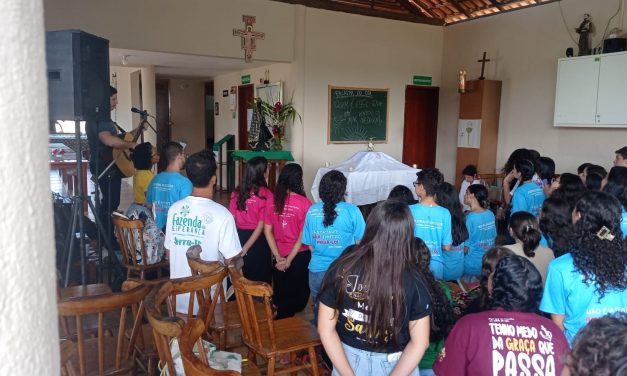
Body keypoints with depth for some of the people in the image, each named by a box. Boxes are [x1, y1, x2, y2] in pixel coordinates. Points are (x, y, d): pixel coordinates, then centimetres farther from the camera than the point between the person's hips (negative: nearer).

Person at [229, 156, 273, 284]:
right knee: (260, 278, 11)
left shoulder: (237, 192, -1)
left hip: (240, 237, 5)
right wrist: (246, 247, -12)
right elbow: (261, 225, -15)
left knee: (241, 277, 17)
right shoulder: (266, 194, -13)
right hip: (257, 240, -4)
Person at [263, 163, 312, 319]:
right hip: (299, 256, -3)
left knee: (280, 293, 19)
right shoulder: (304, 203, -15)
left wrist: (278, 257, -4)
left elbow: (267, 231, -4)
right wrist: (289, 260, -9)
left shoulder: (273, 200, -5)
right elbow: (303, 235, -15)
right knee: (297, 294, 14)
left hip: (280, 256, 3)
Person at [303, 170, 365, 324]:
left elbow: (310, 244, 4)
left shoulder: (312, 211, -4)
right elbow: (359, 242, -5)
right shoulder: (352, 211, -13)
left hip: (317, 270, 3)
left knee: (319, 310, 18)